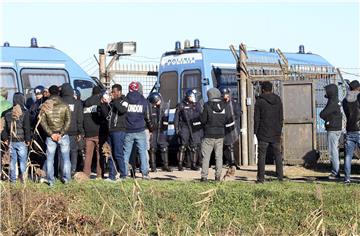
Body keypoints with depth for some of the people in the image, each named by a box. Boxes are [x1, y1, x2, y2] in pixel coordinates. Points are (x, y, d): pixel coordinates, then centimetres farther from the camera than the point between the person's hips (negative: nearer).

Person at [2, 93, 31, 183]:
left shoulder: (8, 113, 3)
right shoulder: (25, 113, -10)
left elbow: (5, 127, 9)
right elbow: (27, 128, -9)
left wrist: (5, 138, 17)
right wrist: (28, 139, -1)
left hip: (11, 141, 4)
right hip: (21, 141, -4)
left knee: (12, 159, 11)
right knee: (22, 159, 5)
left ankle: (13, 179, 15)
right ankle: (22, 175, -1)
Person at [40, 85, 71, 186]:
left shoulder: (44, 106, -1)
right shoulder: (64, 106, -3)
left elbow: (42, 121, -5)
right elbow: (68, 121, -9)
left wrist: (51, 133, -7)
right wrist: (61, 133, -10)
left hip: (50, 136, 1)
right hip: (63, 136, -1)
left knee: (50, 159, 8)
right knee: (65, 157, 10)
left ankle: (50, 180, 9)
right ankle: (66, 178, 13)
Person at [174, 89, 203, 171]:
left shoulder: (197, 105, 13)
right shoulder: (181, 105, 4)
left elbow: (201, 117, 16)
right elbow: (176, 119, 5)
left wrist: (201, 129, 10)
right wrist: (177, 129, -2)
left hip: (195, 129, 3)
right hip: (185, 128, -3)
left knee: (194, 147, 4)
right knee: (183, 146, -7)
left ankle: (194, 165, 12)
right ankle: (180, 165, -4)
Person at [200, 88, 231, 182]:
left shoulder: (207, 106, -11)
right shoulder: (225, 106, 0)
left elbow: (203, 120, -10)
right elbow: (228, 119, 4)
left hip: (209, 135, -4)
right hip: (220, 135, 4)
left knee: (206, 156, 2)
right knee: (219, 156, 11)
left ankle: (204, 176, -1)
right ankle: (218, 176, 9)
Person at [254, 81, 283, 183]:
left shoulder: (259, 101, -5)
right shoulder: (278, 100, 7)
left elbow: (256, 118, -5)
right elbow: (281, 118, 8)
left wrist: (256, 132, 1)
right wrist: (279, 130, 14)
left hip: (263, 134, -3)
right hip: (275, 134, 4)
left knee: (261, 156, 0)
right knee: (278, 155, 8)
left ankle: (261, 178, -1)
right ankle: (280, 177, 6)